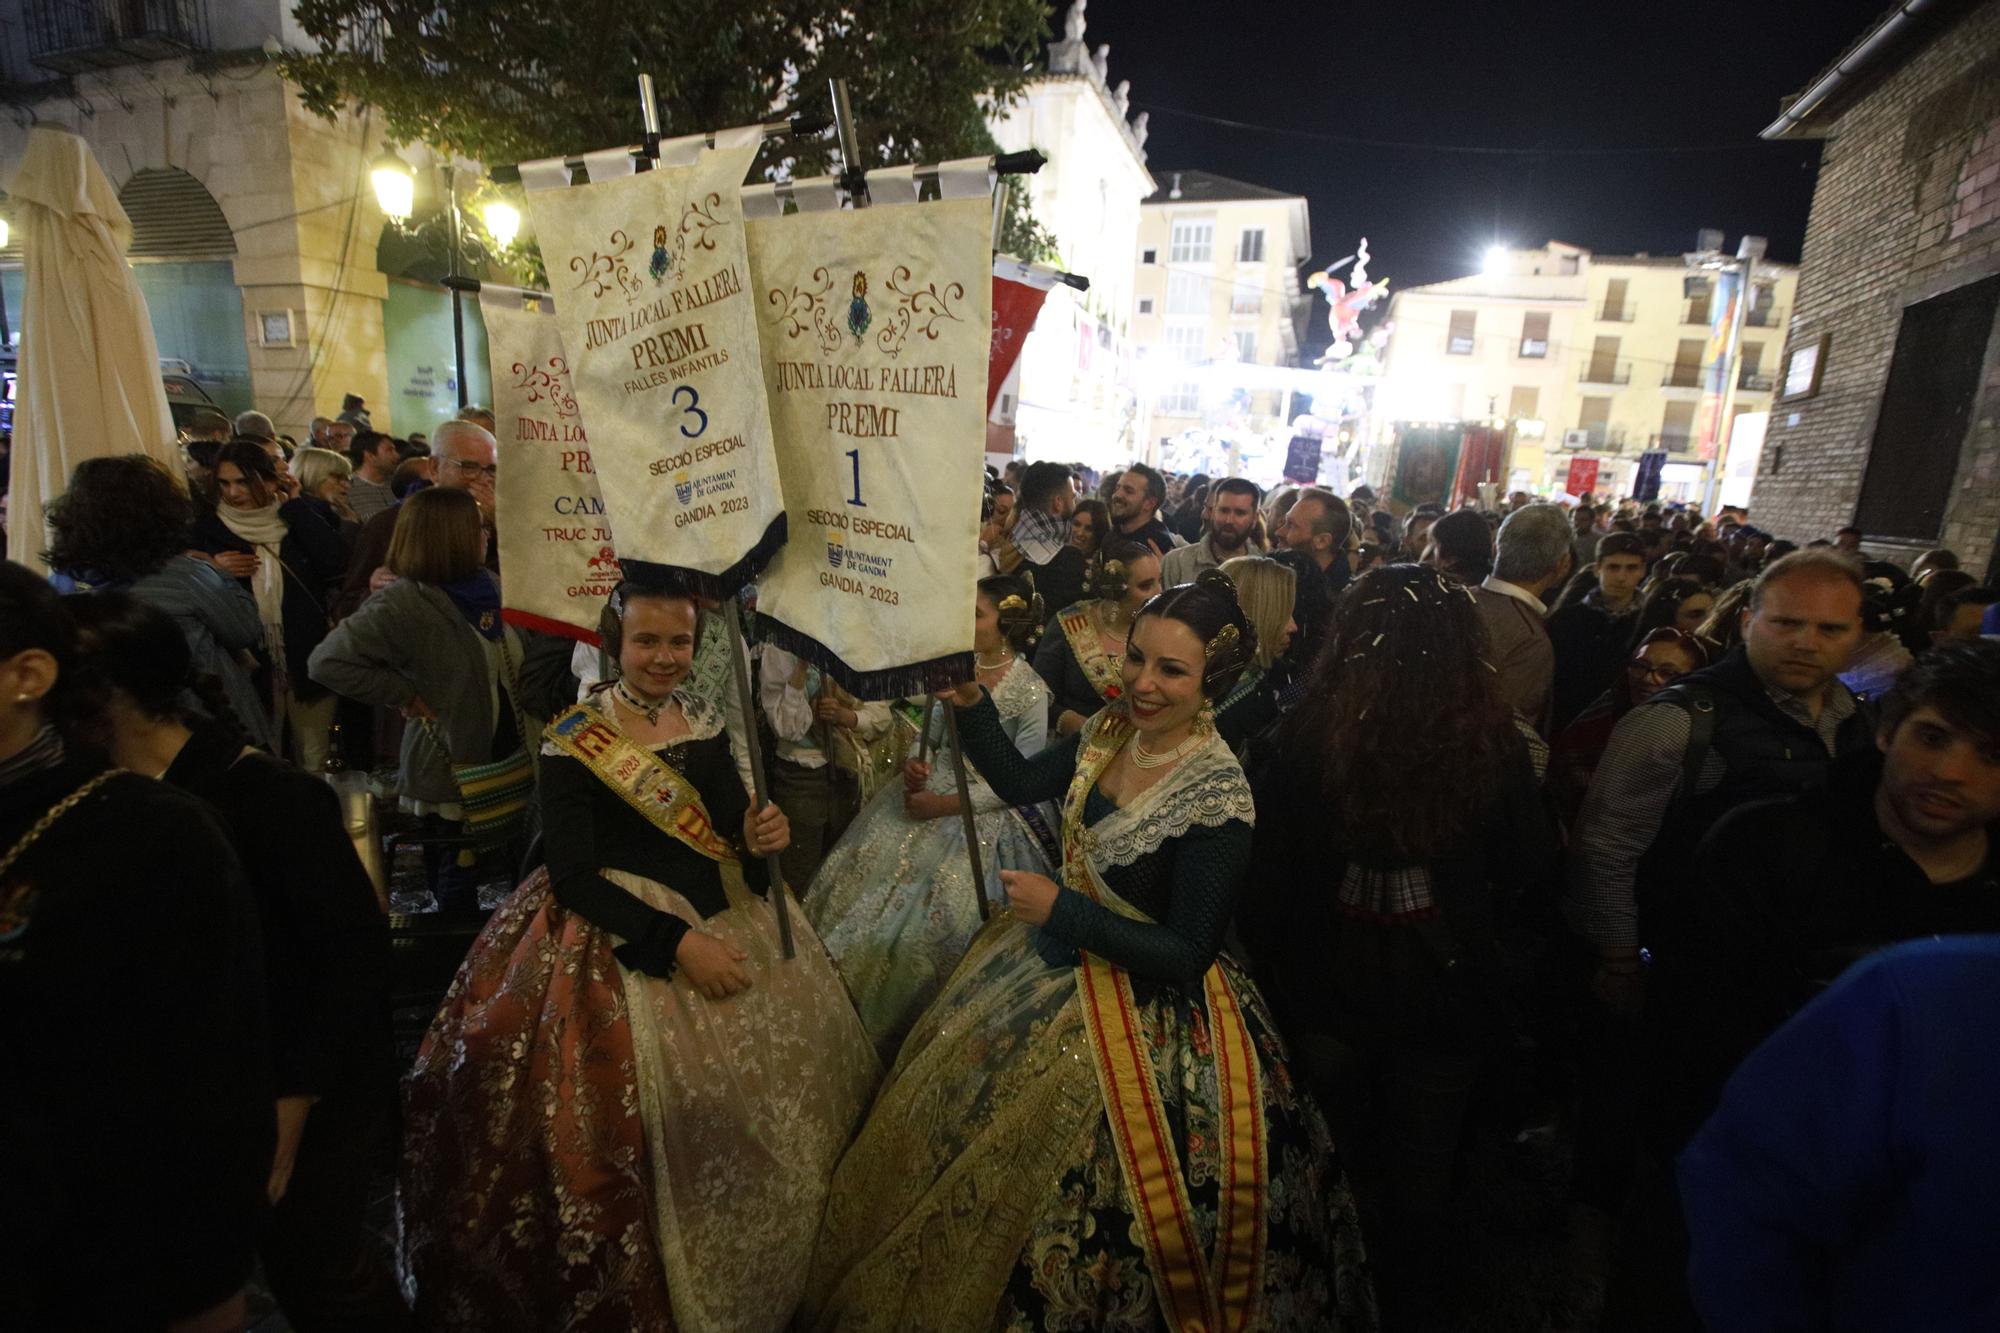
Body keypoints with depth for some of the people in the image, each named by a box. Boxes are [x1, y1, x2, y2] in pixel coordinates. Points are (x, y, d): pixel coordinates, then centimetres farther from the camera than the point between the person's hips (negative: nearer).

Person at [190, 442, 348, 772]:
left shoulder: (298, 520, 2)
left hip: (307, 661, 0)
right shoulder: (208, 529, 3)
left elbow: (334, 562, -17)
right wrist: (213, 572, -17)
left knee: (314, 762, 9)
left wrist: (293, 506, -11)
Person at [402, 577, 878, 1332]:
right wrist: (677, 942, -21)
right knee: (675, 1098, -11)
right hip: (618, 934, -5)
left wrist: (759, 840, -16)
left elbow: (729, 830, 8)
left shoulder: (706, 724, 5)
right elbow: (572, 877, -14)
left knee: (798, 1040, 0)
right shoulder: (574, 741, -10)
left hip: (720, 916, 6)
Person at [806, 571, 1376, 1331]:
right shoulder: (1111, 729, -9)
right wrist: (969, 703, -9)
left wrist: (1063, 911, -26)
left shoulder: (1217, 798, -28)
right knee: (950, 1110, 25)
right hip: (1062, 955, 8)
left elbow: (1185, 958, -24)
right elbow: (1020, 783, 4)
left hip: (1147, 1002, -8)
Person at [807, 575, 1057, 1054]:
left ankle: (904, 1025, 16)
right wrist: (916, 766, -11)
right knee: (856, 877, -2)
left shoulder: (1031, 691, -15)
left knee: (934, 911, -12)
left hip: (984, 812, -6)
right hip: (932, 785, 6)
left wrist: (946, 805, -17)